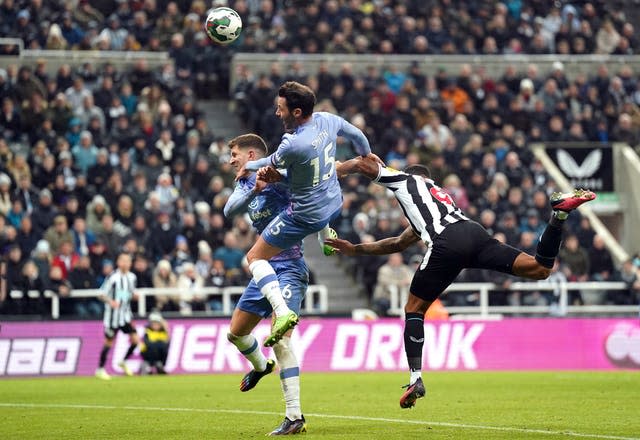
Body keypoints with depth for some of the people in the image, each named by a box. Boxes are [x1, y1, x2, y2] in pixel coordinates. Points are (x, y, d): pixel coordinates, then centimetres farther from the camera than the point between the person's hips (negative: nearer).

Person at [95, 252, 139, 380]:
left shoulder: (132, 277, 5)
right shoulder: (113, 277, -14)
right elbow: (102, 294, -11)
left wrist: (134, 294, -3)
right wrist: (110, 301, -29)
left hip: (126, 315, 5)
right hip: (113, 315, -5)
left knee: (135, 340, -3)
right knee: (109, 342, 1)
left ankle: (124, 362, 20)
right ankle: (100, 369, 16)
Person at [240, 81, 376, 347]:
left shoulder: (293, 144, -34)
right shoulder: (328, 120, -13)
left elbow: (273, 164, -11)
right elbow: (357, 135, 8)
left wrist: (249, 167, 12)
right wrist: (367, 157, 31)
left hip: (306, 216, -8)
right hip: (334, 204, 8)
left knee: (255, 257, 3)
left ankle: (282, 312, -13)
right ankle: (327, 238, 60)